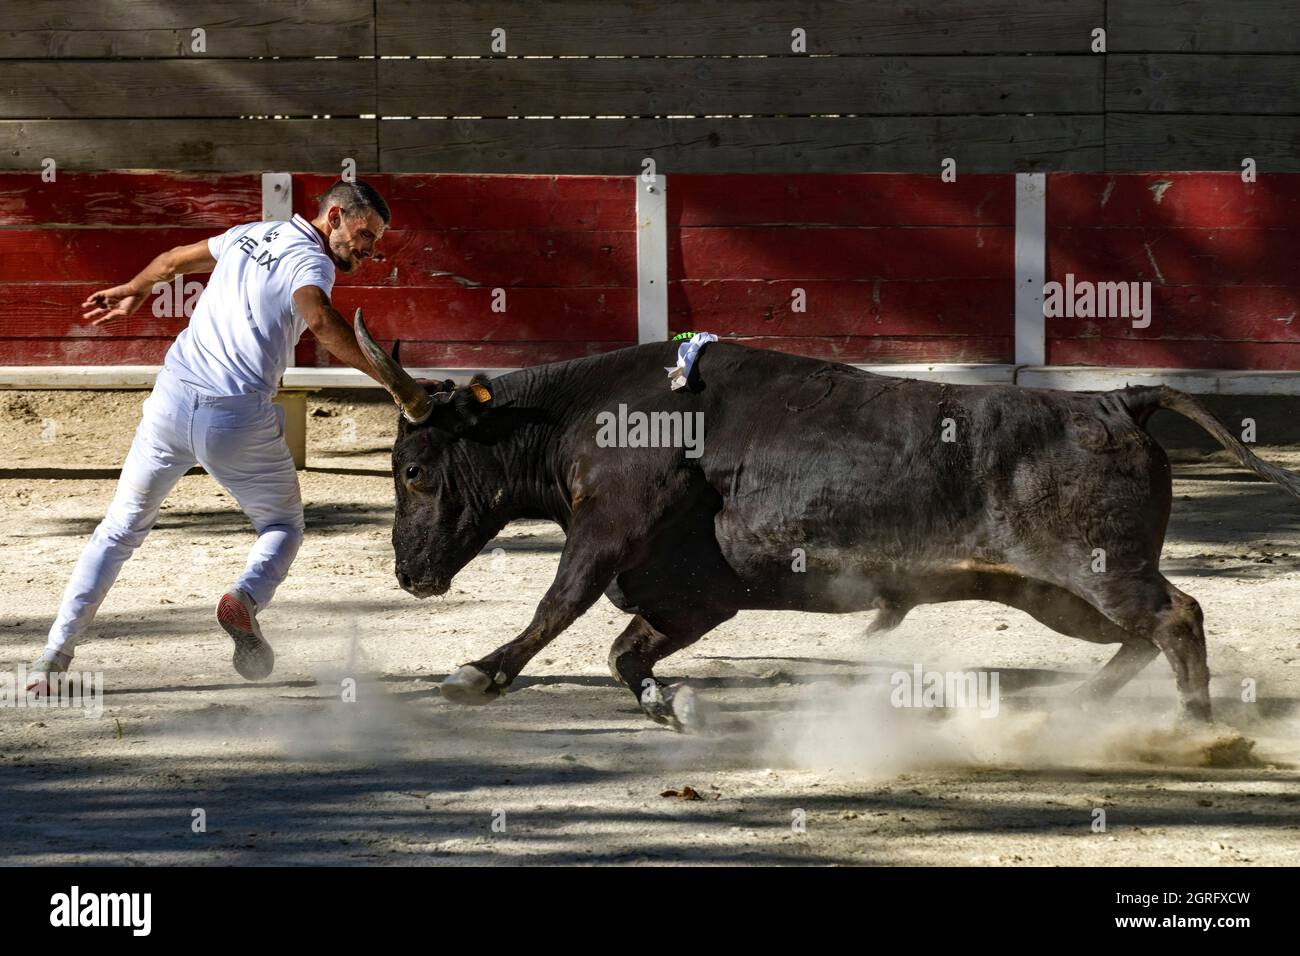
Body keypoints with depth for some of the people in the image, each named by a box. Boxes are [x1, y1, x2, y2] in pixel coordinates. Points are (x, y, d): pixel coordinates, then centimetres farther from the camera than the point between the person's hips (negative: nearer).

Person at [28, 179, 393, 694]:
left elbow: (175, 259, 34)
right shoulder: (310, 261, -4)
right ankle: (244, 598, -17)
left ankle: (54, 655, 6)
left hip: (171, 400, 5)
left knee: (121, 528, 15)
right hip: (239, 418, -5)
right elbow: (319, 318, -26)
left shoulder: (250, 236, 18)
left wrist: (133, 292, 54)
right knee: (283, 527, 15)